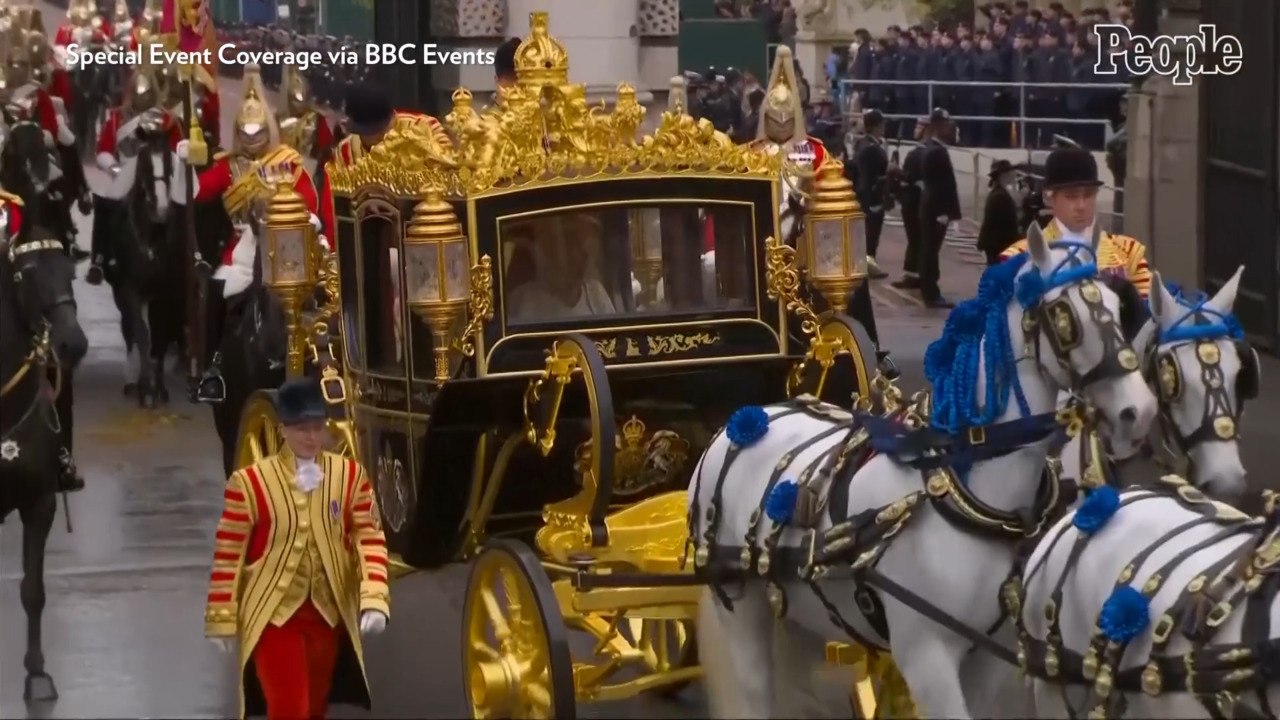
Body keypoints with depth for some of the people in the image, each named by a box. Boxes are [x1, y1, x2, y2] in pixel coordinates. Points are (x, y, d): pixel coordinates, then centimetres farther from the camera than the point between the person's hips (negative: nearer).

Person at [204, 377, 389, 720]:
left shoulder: (350, 475, 1)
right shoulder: (249, 482, -9)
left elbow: (369, 539, -1)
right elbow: (227, 554, -6)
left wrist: (374, 599, -13)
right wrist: (222, 619, -6)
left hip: (328, 614, 4)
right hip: (273, 614, -4)